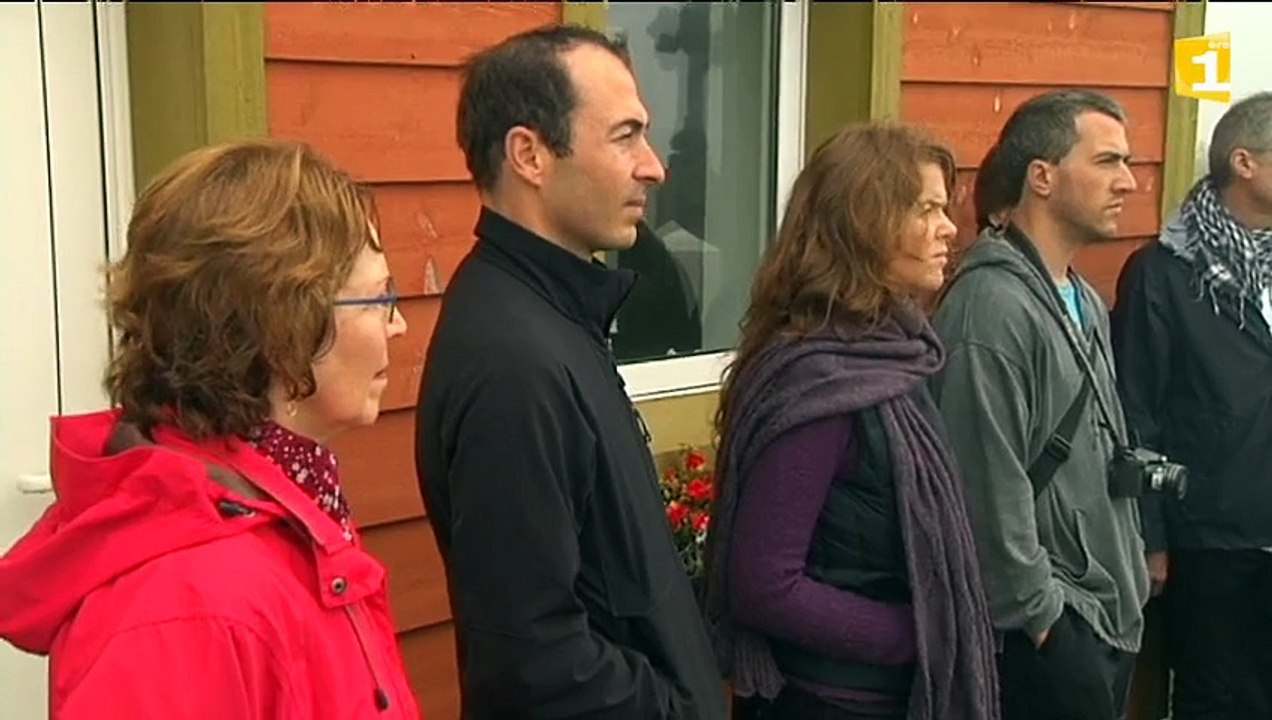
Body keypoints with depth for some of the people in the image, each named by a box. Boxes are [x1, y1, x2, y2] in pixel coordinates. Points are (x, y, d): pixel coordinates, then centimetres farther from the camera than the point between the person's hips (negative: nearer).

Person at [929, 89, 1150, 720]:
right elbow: (990, 486, -21)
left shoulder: (1085, 302, 11)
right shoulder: (992, 305, -19)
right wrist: (1038, 612, -15)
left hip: (1107, 618, 9)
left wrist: (1129, 580, 14)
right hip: (1045, 632, -9)